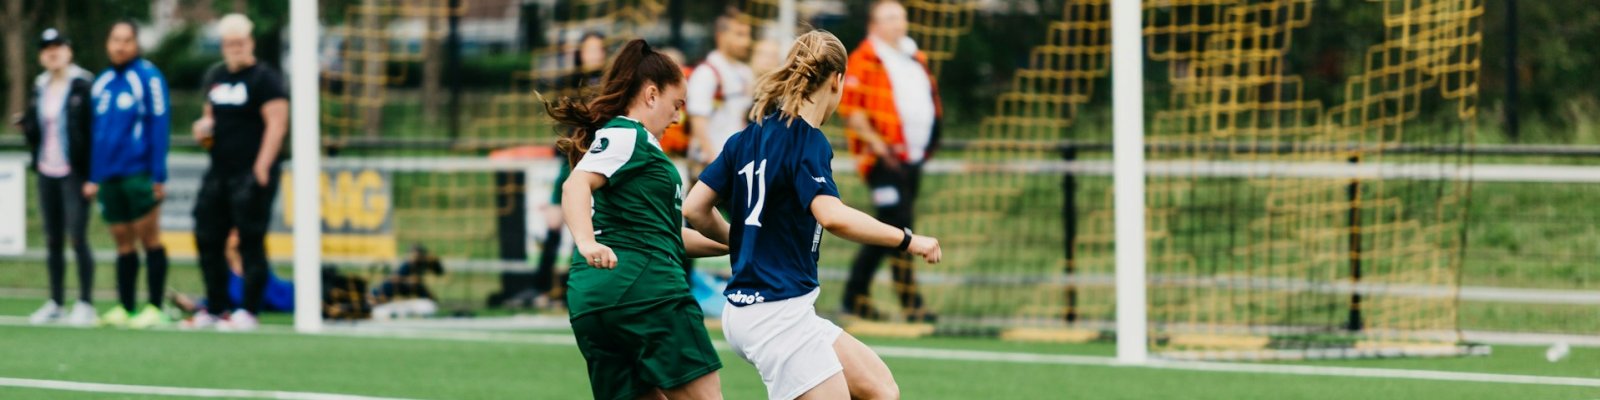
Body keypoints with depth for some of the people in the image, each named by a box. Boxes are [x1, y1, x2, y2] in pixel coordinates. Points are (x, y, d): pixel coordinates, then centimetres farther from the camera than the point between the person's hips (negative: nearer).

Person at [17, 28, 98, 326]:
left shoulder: (84, 86, -6)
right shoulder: (40, 89, 13)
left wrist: (92, 174, -16)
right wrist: (26, 125, -4)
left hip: (74, 173, -6)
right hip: (47, 173, 6)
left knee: (76, 237, -10)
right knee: (53, 241, 10)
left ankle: (85, 304, -4)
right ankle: (55, 303, 16)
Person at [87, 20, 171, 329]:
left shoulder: (148, 77, -5)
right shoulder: (102, 83, 15)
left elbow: (159, 126, -8)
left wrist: (158, 175, -13)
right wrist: (94, 177, 16)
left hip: (139, 173, -6)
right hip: (109, 176, 6)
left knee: (148, 238, -4)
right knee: (123, 243, 7)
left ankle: (155, 309, -3)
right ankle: (125, 308, 10)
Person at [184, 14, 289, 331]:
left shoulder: (264, 79, -8)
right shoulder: (215, 76, 16)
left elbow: (276, 124, -14)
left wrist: (261, 168, -20)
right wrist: (203, 127, 5)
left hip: (251, 173, -8)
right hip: (219, 173, 8)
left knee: (251, 243, -5)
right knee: (208, 240, 9)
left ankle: (249, 312, -1)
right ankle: (216, 308, 20)